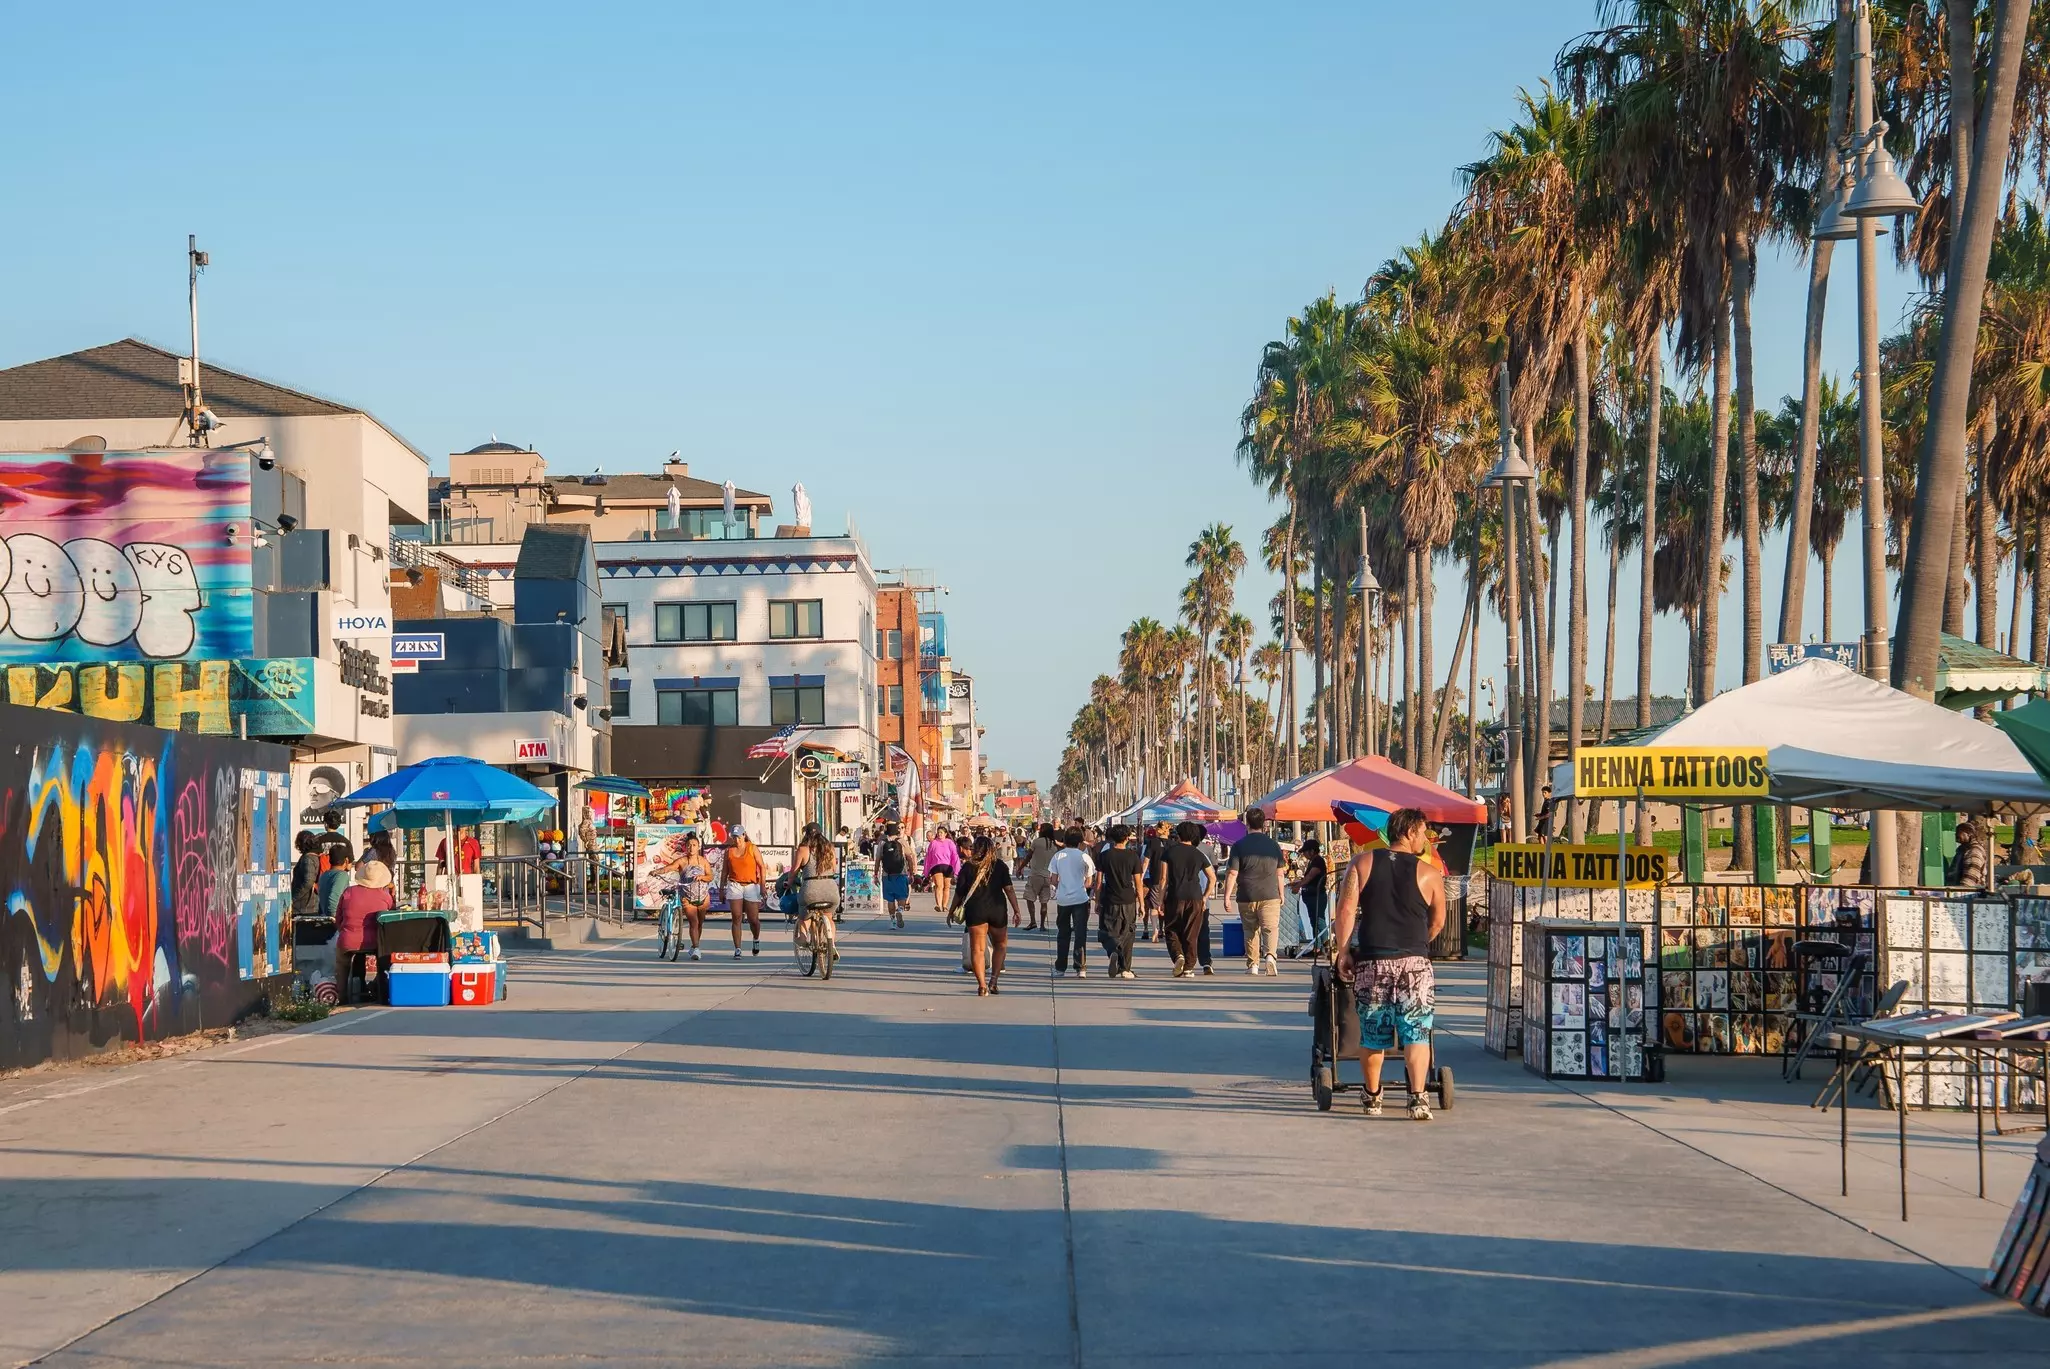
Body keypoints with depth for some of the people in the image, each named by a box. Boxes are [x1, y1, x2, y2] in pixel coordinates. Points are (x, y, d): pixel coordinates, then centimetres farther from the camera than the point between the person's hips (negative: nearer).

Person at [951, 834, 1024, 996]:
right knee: (1000, 945, 19)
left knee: (977, 949, 3)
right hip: (997, 910, 1)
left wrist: (952, 910, 12)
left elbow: (959, 892, 0)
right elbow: (1009, 889, -3)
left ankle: (982, 985, -6)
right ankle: (993, 980, 7)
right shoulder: (1000, 866, 2)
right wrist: (1016, 910, -1)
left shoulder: (968, 867, -1)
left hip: (975, 911, -1)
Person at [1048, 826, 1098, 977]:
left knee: (1063, 933, 14)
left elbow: (1053, 880, 2)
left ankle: (1060, 968, 17)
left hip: (1062, 899, 2)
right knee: (1080, 934, 0)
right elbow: (1089, 882, -2)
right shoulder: (1084, 857, -4)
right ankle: (1080, 968, -6)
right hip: (1080, 899, -2)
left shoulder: (1058, 856, 1)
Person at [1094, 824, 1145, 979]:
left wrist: (1097, 902, 10)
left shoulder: (1104, 856, -1)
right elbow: (1138, 883, -3)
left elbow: (1098, 881, 1)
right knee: (1127, 935, 11)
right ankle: (1125, 969, 11)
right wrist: (1141, 904, 6)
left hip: (1109, 902, 0)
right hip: (1128, 901, 0)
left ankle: (1113, 952, -22)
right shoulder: (1133, 856, -4)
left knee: (1107, 933, 9)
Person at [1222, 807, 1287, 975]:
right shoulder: (1273, 844, 4)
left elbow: (1232, 873, -8)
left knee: (1251, 931, 12)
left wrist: (1227, 896, -4)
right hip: (1270, 896, 0)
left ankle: (1253, 965, 15)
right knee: (1271, 928, -2)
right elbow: (1279, 873, 10)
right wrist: (1281, 893, 21)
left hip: (1246, 898, 0)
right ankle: (1271, 955, -27)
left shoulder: (1239, 845, -4)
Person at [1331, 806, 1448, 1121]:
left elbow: (1346, 909, -2)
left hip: (1372, 962, 2)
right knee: (1416, 1033, -1)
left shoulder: (1362, 863, 5)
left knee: (1372, 1035, 13)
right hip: (1414, 963, -2)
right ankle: (1418, 1098, -13)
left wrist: (1343, 952, 2)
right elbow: (1438, 922, 11)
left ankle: (1372, 1098, 24)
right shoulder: (1428, 874, 2)